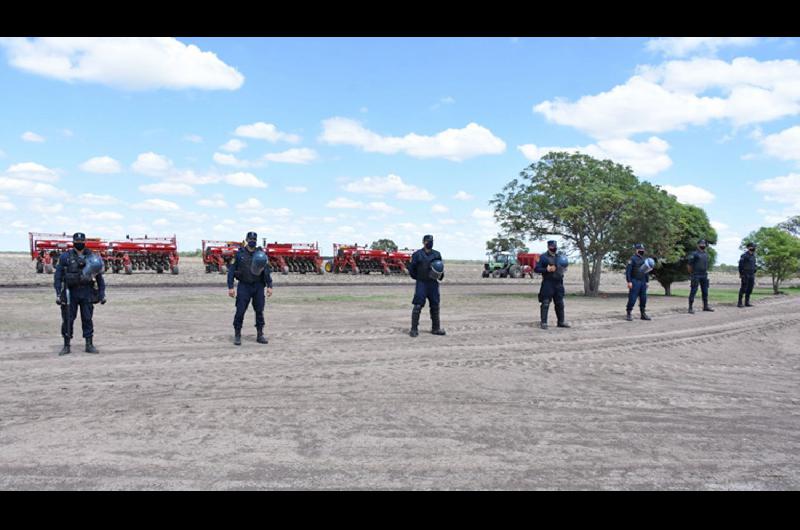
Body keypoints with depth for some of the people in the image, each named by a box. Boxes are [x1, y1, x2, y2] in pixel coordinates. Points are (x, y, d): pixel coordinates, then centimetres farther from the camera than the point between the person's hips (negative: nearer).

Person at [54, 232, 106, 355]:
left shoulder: (92, 257, 6)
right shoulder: (65, 256, 1)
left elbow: (99, 276, 9)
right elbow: (58, 276, 0)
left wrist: (102, 294, 4)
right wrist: (58, 294, -8)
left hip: (87, 293, 1)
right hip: (70, 293, -1)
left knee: (87, 319, 4)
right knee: (68, 320, 3)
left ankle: (89, 345, 12)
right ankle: (66, 346, 13)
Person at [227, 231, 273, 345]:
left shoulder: (261, 253, 2)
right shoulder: (239, 253, -2)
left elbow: (267, 270, 4)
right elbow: (231, 270, -1)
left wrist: (269, 286, -2)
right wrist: (230, 287, -6)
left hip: (258, 286, 2)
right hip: (244, 286, -2)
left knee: (259, 311, 6)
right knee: (240, 311, -4)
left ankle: (260, 335, 15)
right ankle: (237, 335, 7)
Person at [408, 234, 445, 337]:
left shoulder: (437, 254, 11)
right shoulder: (417, 254, -2)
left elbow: (441, 267, 18)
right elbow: (411, 269, 0)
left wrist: (440, 275, -1)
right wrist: (418, 277, -1)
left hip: (433, 283, 5)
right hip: (421, 283, -4)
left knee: (435, 306, 9)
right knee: (417, 306, -8)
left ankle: (436, 328, 20)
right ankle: (414, 329, -2)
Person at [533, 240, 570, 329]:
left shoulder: (560, 256, 12)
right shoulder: (544, 257, -4)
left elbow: (564, 265, 23)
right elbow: (536, 269, -7)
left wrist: (563, 268, 0)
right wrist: (546, 269, -20)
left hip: (558, 283, 6)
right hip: (548, 283, -6)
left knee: (560, 303, 12)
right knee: (545, 303, -5)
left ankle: (561, 322, 23)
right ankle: (543, 322, 0)